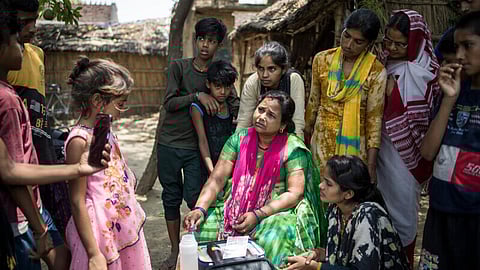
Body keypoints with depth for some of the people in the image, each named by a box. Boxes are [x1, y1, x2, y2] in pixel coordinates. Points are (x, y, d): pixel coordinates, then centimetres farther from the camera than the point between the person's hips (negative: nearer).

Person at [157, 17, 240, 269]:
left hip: (196, 147, 0)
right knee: (171, 198, 9)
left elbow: (235, 105, -2)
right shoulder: (178, 66, -1)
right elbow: (169, 103, -8)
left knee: (194, 197, -4)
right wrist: (198, 95, -20)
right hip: (169, 144, 0)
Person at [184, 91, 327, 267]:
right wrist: (200, 209, -17)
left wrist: (258, 215, -21)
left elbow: (295, 194, -13)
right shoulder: (240, 139, 3)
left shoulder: (292, 149, -7)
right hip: (235, 205, 4)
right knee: (201, 227, -16)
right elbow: (217, 179, -1)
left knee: (272, 239, -33)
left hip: (275, 210, -3)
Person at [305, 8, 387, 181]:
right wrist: (306, 134, 15)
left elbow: (374, 119, -9)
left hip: (355, 145, -2)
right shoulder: (322, 59, -1)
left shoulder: (376, 71, -10)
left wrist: (371, 166, -11)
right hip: (322, 142, 2)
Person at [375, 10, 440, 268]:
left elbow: (421, 120, -13)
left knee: (400, 211, 9)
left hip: (404, 154, -6)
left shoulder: (423, 74, -14)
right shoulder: (384, 66, 4)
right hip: (380, 148, 6)